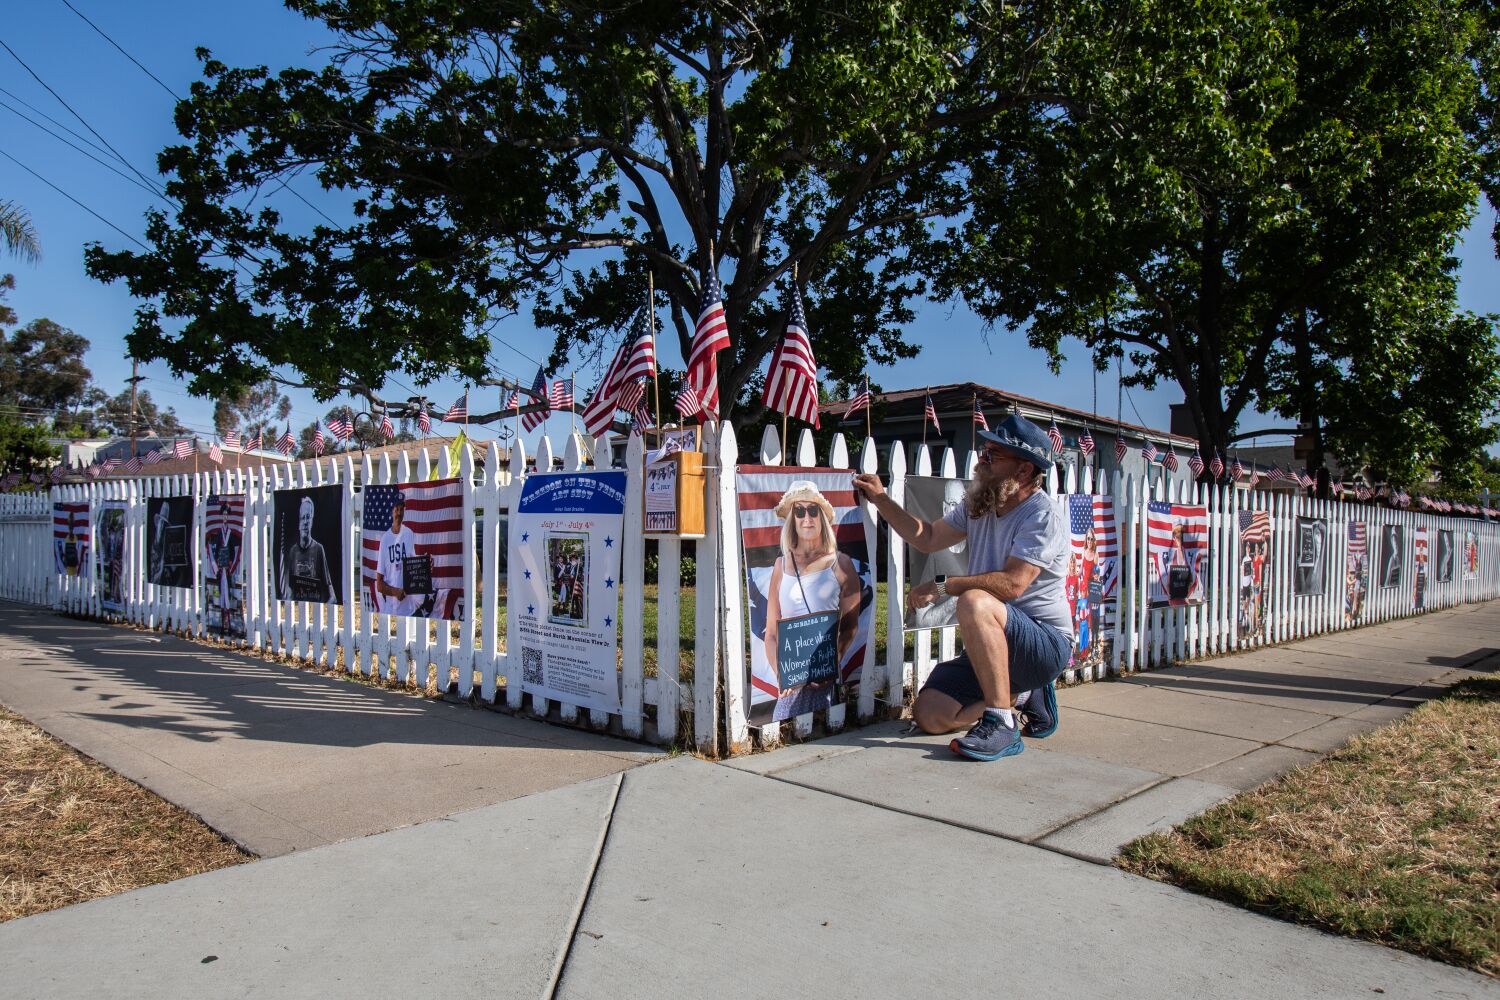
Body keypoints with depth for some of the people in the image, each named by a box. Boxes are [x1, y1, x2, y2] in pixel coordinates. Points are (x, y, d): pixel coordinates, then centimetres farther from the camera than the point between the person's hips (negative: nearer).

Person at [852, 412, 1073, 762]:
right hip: (996, 647, 8)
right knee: (929, 715, -7)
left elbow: (1012, 583, -27)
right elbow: (928, 538, 18)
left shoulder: (1043, 517, -16)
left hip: (1046, 645, -8)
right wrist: (881, 500, 10)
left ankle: (1003, 725, -27)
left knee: (975, 602, -36)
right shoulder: (979, 506, 9)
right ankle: (1023, 697, 16)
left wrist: (942, 586, -21)